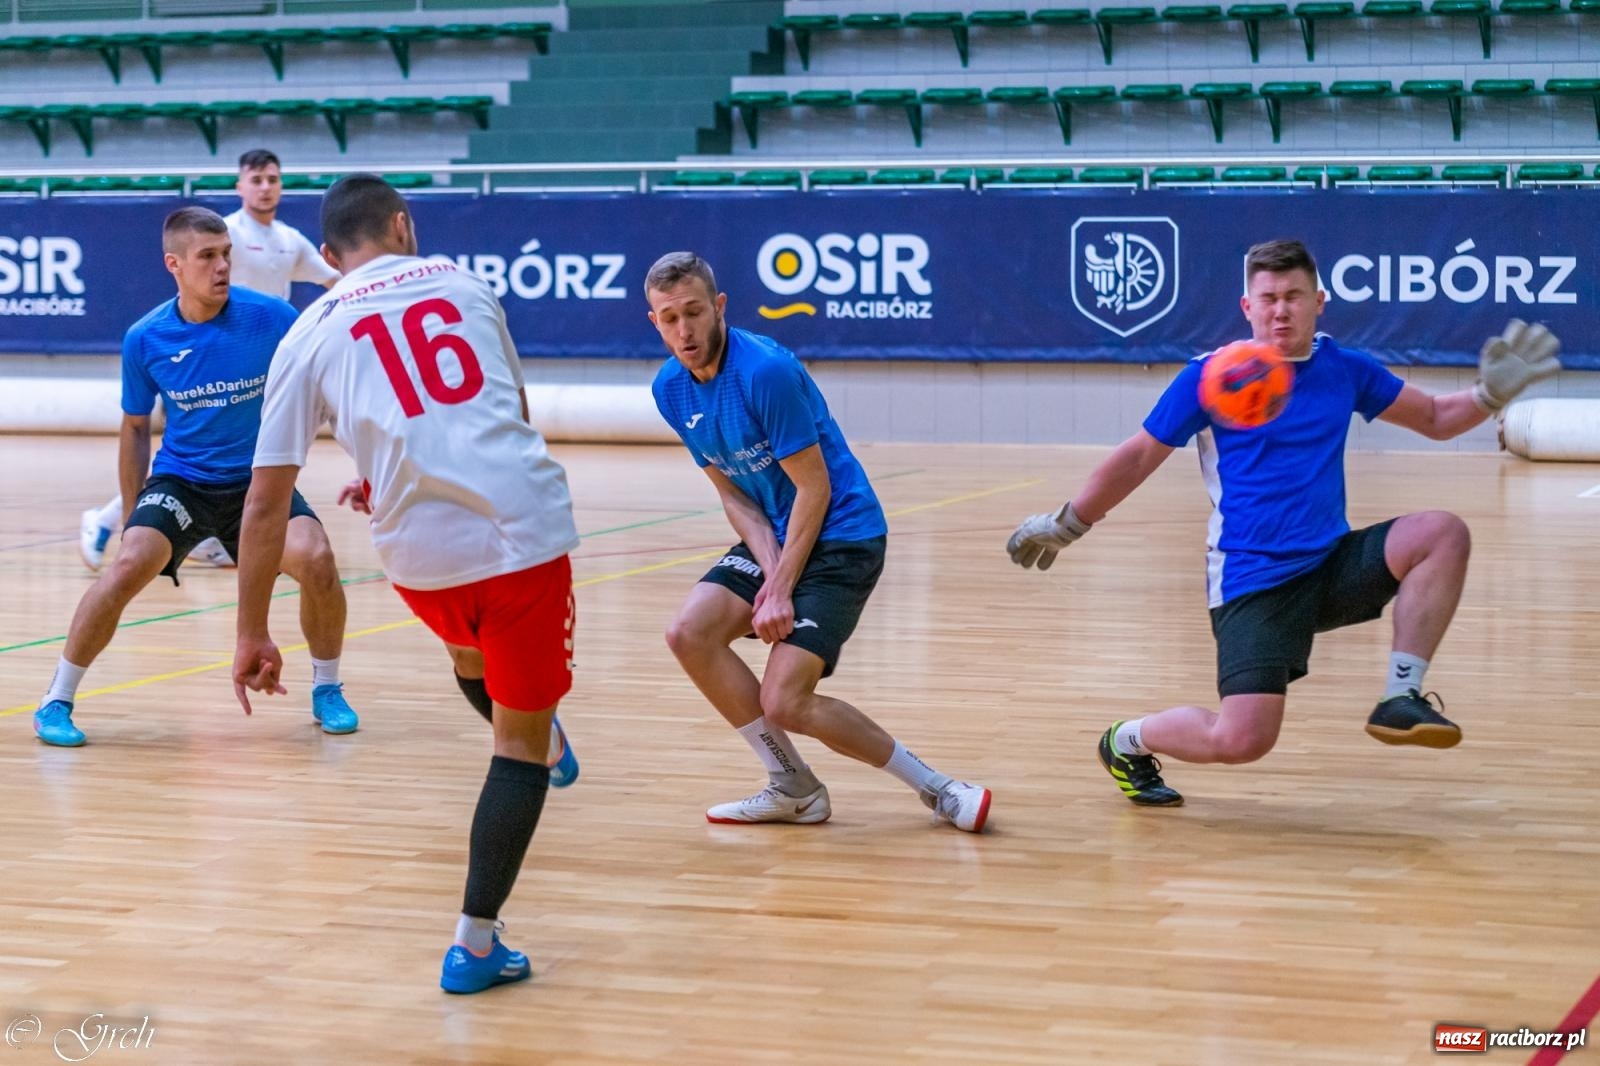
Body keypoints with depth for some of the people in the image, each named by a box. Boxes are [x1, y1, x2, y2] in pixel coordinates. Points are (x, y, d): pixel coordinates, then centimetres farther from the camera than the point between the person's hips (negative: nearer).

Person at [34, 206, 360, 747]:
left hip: (259, 478, 0)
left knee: (316, 560, -25)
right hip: (180, 479, 0)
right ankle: (56, 701, -8)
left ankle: (326, 690, 2)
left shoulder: (271, 318, -14)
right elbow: (135, 429, 7)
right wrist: (132, 514, 8)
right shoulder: (145, 339, -8)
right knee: (130, 564, -25)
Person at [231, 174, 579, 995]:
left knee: (471, 656, 34)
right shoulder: (464, 285, 17)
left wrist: (252, 635, 11)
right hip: (526, 528, 0)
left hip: (421, 557, 0)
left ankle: (546, 749, 59)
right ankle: (474, 943, 5)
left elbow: (268, 501, 4)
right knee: (519, 731, 9)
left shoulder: (311, 334, 10)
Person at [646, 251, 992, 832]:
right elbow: (735, 495, 6)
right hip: (773, 537, 8)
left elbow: (814, 487, -17)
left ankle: (936, 788, -1)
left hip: (840, 537, -8)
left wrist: (782, 588, -18)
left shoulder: (766, 369, -22)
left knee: (784, 702, -17)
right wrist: (769, 568, -11)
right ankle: (793, 789, 2)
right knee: (689, 632, -13)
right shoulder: (670, 390, 1)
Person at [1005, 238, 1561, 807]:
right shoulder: (1210, 376, -5)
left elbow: (1435, 418, 19)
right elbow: (1138, 457, 5)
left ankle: (1402, 698, -12)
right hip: (1252, 581, -5)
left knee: (1443, 534, -19)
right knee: (1241, 740, -18)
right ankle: (1127, 741, 14)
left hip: (1331, 565, 5)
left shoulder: (1345, 369, 7)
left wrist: (1491, 391, 0)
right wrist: (1064, 525, 11)